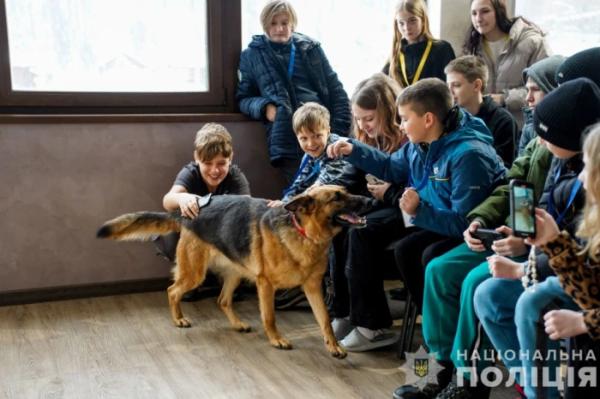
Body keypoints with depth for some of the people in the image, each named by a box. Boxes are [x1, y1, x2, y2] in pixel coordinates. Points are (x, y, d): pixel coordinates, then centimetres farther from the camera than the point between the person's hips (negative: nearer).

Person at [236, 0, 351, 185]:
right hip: (287, 139, -1)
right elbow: (243, 97, 14)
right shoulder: (252, 55, 12)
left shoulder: (311, 48, 15)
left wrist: (340, 131, 2)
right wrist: (264, 107, -8)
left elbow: (336, 91, 13)